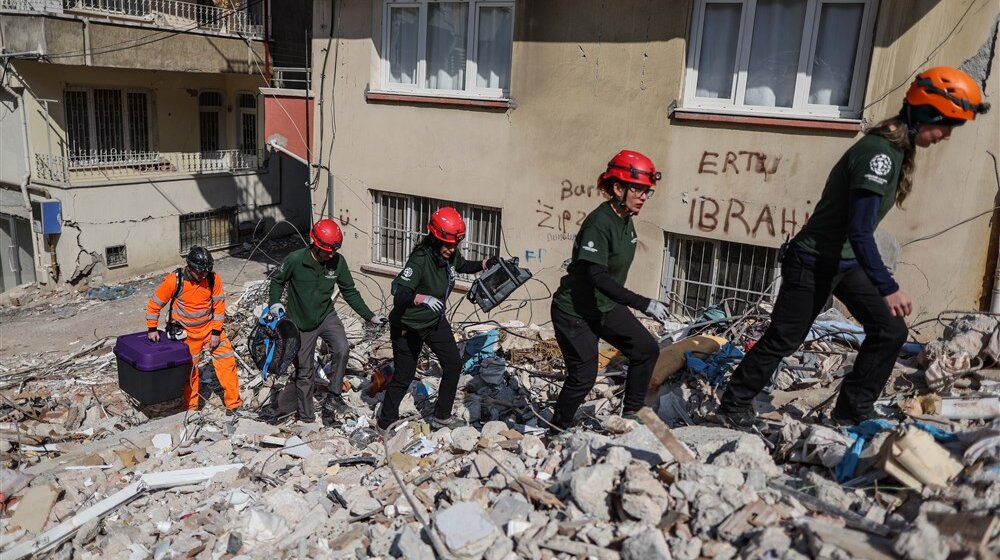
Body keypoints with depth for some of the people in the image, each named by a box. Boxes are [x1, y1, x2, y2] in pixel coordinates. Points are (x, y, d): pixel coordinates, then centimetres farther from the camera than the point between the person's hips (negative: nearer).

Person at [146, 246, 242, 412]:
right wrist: (152, 329, -5)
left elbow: (219, 305, -7)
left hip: (210, 327, 2)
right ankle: (192, 407, 28)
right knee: (189, 369, 8)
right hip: (187, 333, -2)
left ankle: (234, 404, 6)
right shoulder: (174, 280, -21)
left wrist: (216, 332, -8)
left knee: (227, 361, -4)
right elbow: (154, 304, -10)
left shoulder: (213, 278, -15)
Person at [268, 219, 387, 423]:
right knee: (304, 372, 7)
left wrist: (370, 316, -6)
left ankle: (333, 397, -9)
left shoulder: (338, 261, -12)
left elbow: (350, 292, -2)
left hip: (326, 317, 2)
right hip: (301, 323, -2)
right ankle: (305, 415, 26)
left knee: (342, 349, -25)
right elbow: (277, 280, -1)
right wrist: (275, 302, -18)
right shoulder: (295, 260, -20)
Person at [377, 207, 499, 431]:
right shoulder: (420, 260, -31)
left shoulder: (450, 255, -9)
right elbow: (399, 295, -38)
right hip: (409, 326, -7)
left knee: (454, 365, 8)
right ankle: (386, 423, 24)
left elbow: (463, 265, 15)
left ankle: (441, 417, 24)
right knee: (403, 376, 3)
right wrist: (423, 298, -56)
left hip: (436, 320, 8)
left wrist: (486, 264, -2)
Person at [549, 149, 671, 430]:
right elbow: (598, 276, -33)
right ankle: (558, 429, 19)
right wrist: (644, 304, -36)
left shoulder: (626, 221, 2)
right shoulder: (599, 223, -25)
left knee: (647, 350, 6)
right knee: (583, 376, -3)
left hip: (606, 307, 9)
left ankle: (631, 414, 19)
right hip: (575, 311, -9)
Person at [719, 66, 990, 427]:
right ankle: (734, 405, 17)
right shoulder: (879, 152, -23)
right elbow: (860, 231, -27)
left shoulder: (896, 150, 7)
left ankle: (852, 412, 17)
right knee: (783, 340, 1)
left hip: (846, 262, 9)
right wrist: (887, 287, -26)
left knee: (891, 331, 5)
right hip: (814, 262, -9)